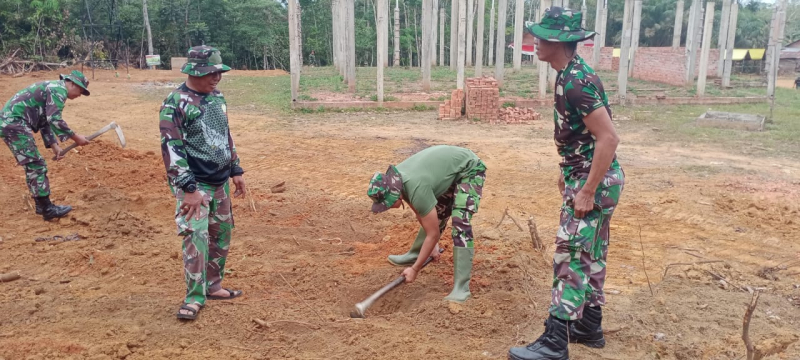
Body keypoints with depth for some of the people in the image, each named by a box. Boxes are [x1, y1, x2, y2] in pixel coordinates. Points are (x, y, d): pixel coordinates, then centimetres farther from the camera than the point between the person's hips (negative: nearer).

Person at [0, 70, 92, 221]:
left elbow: (45, 122, 23)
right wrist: (75, 137, -13)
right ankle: (47, 209, -5)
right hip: (14, 123, -11)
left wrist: (54, 145, 16)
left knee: (32, 165, 15)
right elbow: (55, 120, -20)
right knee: (36, 165, -8)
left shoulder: (52, 89, 23)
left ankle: (41, 205, 22)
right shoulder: (59, 89, -9)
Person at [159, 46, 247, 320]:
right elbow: (171, 149, -20)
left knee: (222, 233, 14)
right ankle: (195, 298, 1)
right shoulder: (176, 104, -15)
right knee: (196, 237, -12)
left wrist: (236, 171, 16)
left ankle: (213, 286, 28)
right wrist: (189, 189, -24)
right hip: (194, 184, -8)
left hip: (220, 182, 8)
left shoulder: (217, 97, 8)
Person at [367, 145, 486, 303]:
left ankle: (461, 287, -18)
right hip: (448, 169, 8)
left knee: (460, 222, -21)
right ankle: (414, 255, 36)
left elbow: (434, 234, -28)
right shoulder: (394, 178, -13)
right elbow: (420, 213, 2)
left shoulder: (417, 189, -36)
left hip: (469, 168, -8)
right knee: (435, 214, 13)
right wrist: (432, 246, 4)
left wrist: (415, 269, -20)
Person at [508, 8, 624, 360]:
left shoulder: (577, 82, -22)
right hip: (585, 175, 10)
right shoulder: (569, 74, 9)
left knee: (570, 256, -6)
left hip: (594, 180, -10)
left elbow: (609, 138, -26)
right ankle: (589, 326, 30)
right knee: (590, 254, 17)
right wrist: (568, 174, 21)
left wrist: (588, 191, -24)